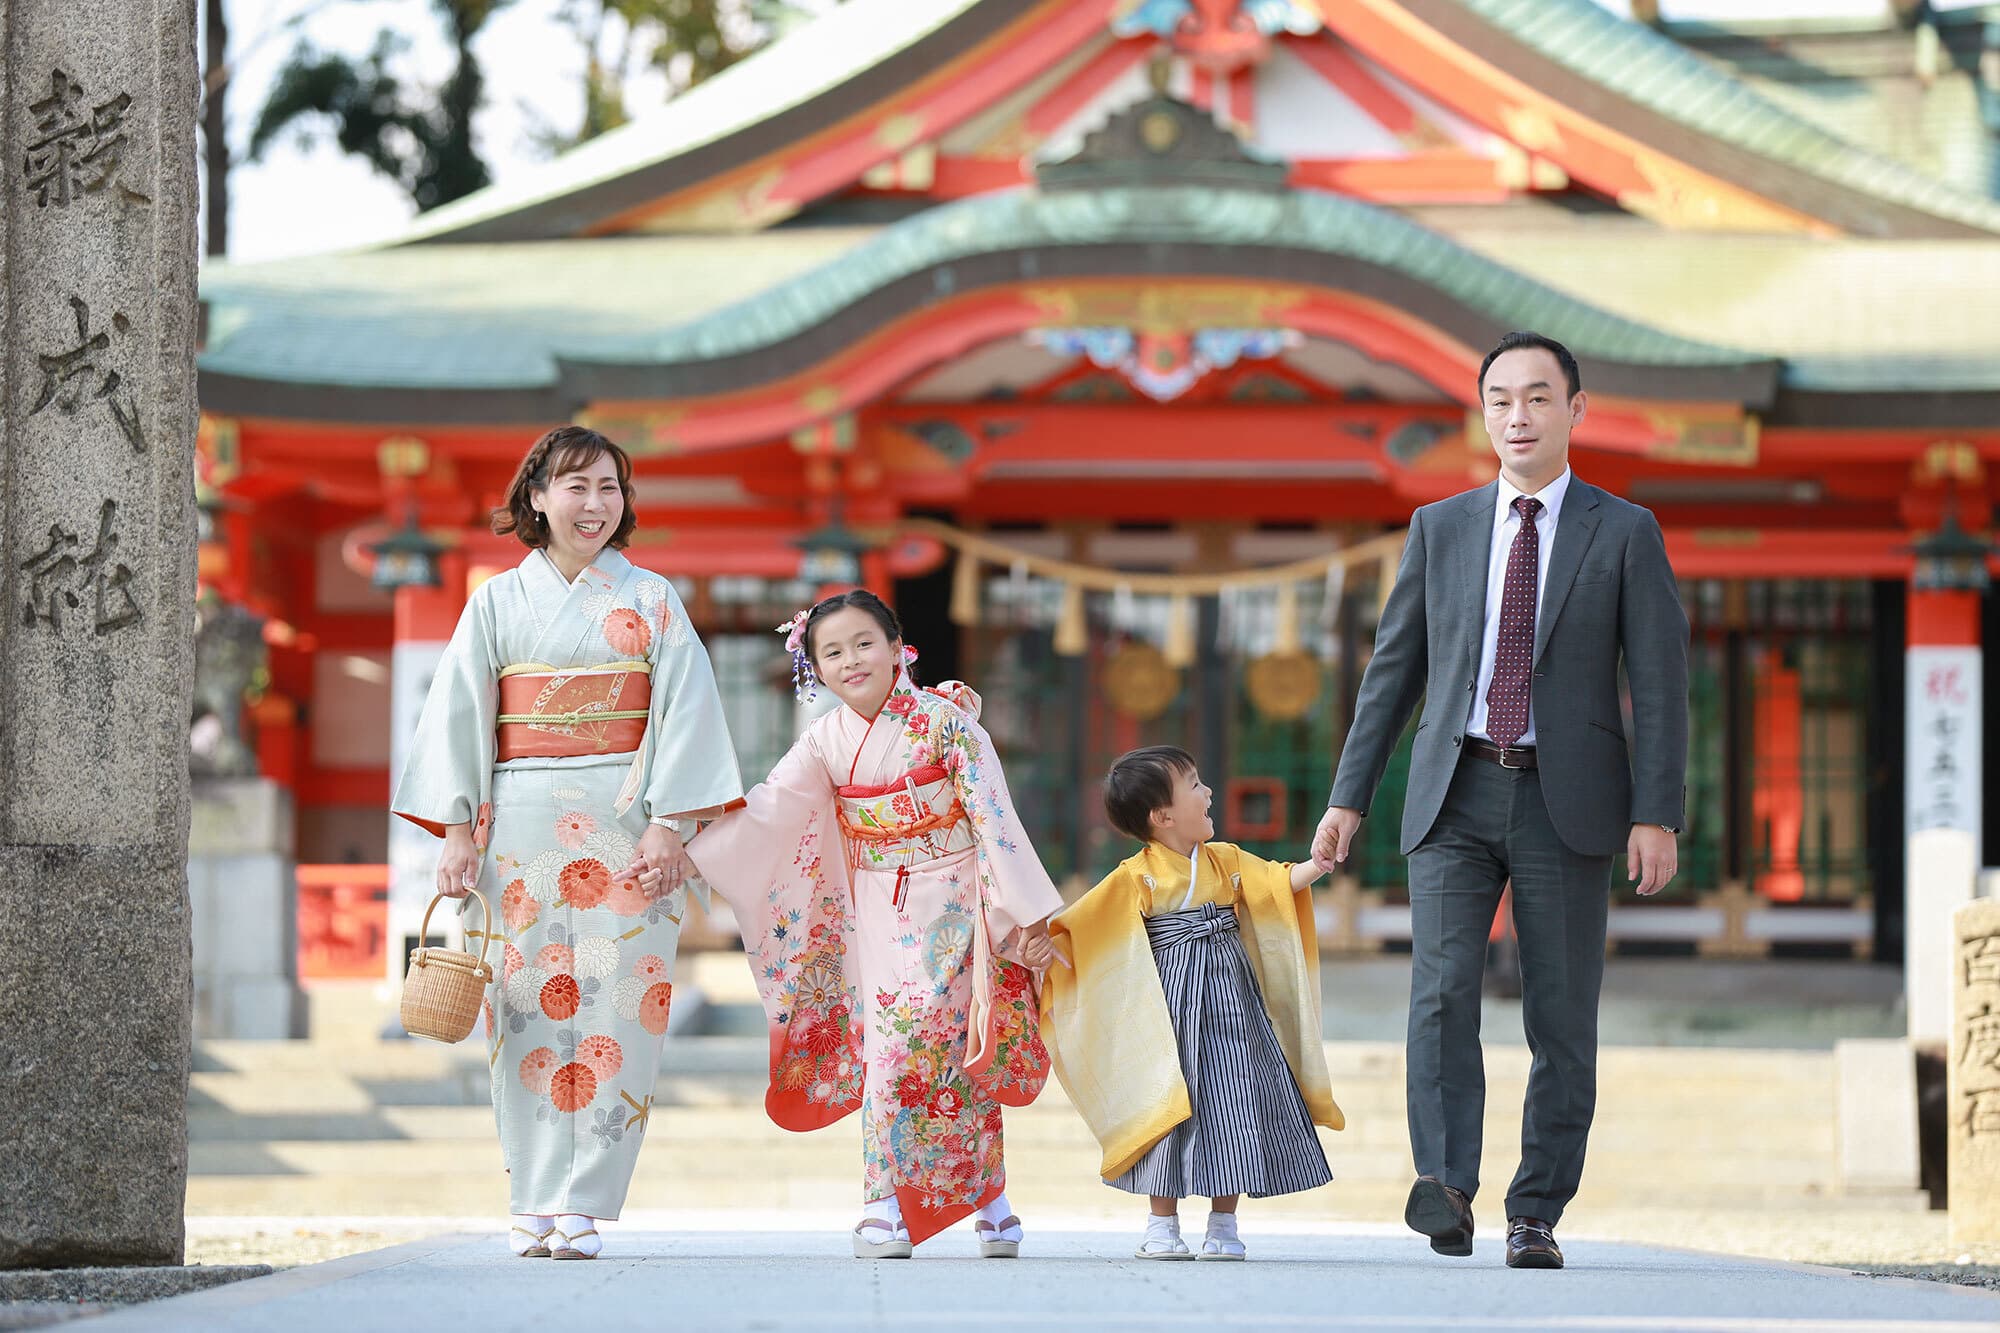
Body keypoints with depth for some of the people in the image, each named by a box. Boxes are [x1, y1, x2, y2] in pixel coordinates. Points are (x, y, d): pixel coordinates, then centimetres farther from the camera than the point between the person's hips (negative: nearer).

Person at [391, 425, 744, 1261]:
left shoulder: (651, 601, 7)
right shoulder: (498, 602, 9)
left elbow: (684, 714, 1)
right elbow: (458, 717, 7)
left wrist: (667, 826, -10)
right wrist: (458, 831, -2)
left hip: (626, 831, -1)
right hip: (522, 831, 1)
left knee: (615, 1009, -6)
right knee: (528, 1008, -2)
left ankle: (582, 1208, -4)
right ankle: (535, 1206, 1)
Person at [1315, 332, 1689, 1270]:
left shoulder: (1625, 534, 3)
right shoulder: (1440, 530, 11)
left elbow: (1659, 682, -1)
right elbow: (1394, 667, 13)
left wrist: (1656, 815, -10)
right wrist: (1350, 796, 6)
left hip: (1568, 803, -1)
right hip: (1456, 796, 1)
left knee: (1562, 1018, 0)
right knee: (1442, 989, -17)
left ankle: (1536, 1216, 7)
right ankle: (1445, 1189, -25)